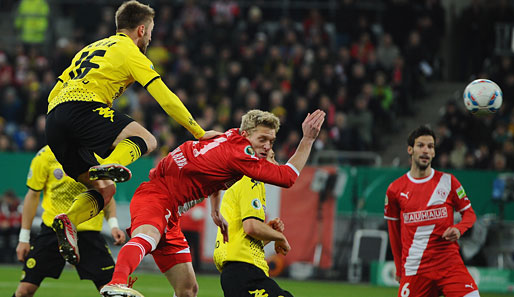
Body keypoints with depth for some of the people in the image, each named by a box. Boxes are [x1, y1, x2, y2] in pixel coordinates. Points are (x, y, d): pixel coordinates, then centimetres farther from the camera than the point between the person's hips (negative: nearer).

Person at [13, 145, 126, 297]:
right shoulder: (46, 155, -3)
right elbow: (33, 195, 5)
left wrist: (113, 225, -5)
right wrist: (24, 238, 4)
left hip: (89, 230, 1)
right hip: (53, 226, -1)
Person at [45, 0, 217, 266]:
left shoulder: (90, 49, 32)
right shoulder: (130, 52, 9)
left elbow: (53, 94, 30)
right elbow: (166, 99, 4)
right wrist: (200, 133, 8)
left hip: (53, 123, 8)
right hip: (82, 107, -8)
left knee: (104, 189, 10)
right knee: (146, 139, -12)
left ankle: (68, 220, -14)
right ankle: (109, 165, -38)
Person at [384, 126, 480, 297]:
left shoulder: (448, 182, 5)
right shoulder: (395, 189, 6)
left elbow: (469, 213, 11)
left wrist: (458, 229, -12)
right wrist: (399, 269, 17)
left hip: (450, 263, 0)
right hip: (414, 269, 0)